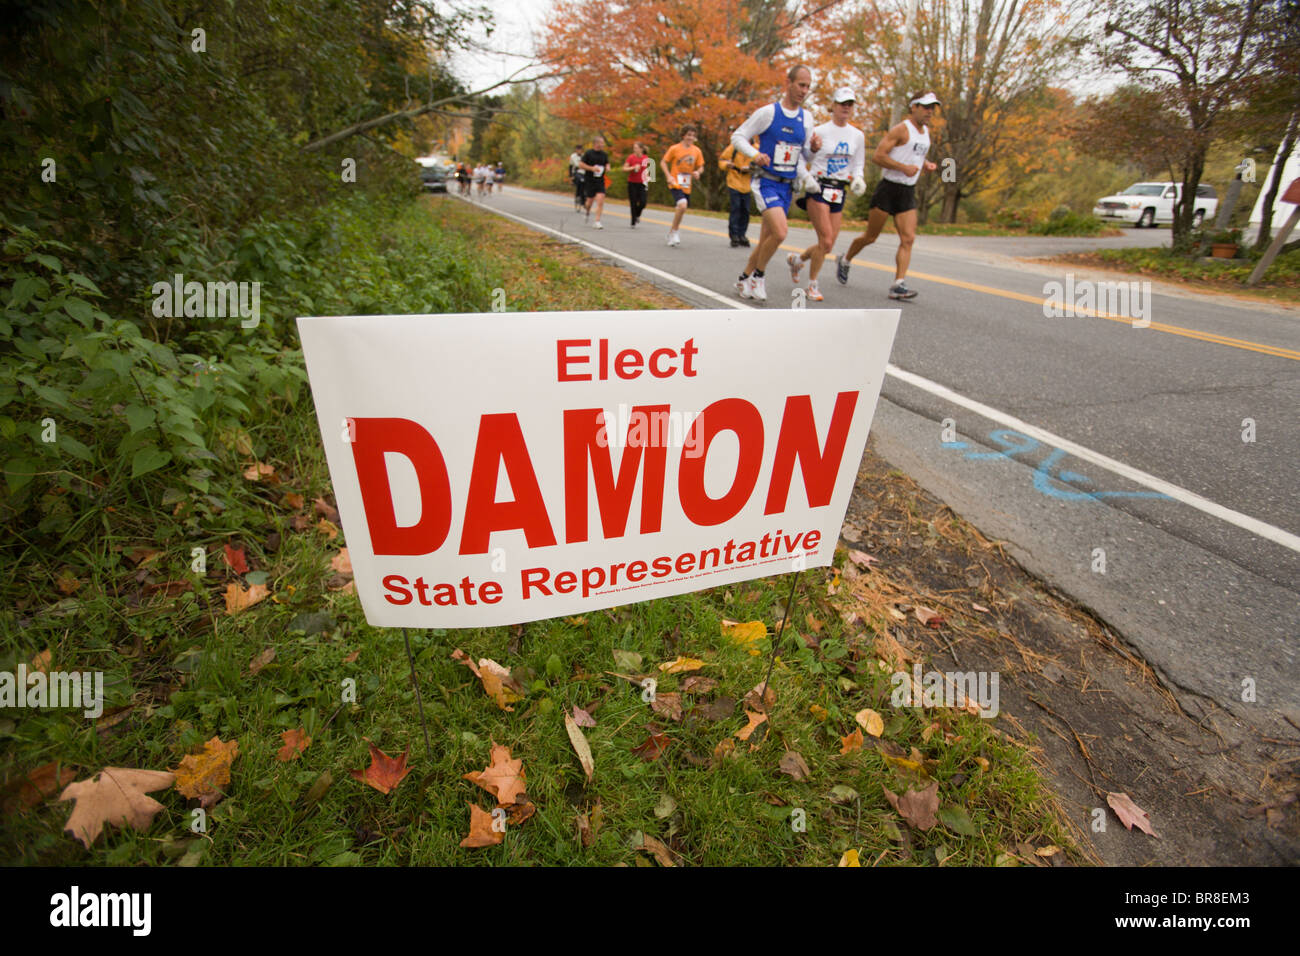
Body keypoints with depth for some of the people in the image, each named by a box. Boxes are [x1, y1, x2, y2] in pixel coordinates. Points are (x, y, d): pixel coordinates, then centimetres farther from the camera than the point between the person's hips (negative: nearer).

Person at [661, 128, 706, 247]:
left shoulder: (697, 151, 5)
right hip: (675, 184, -5)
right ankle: (674, 231, -9)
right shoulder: (674, 148, -4)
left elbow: (701, 167, 14)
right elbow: (663, 163, 0)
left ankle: (672, 230, 37)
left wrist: (698, 172, -10)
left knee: (681, 208, 13)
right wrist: (669, 176, -14)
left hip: (687, 186, 5)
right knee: (682, 205, -26)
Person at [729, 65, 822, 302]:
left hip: (786, 186, 6)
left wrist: (813, 148, -5)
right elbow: (737, 137, -4)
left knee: (766, 239, 9)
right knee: (780, 232, -24)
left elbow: (803, 156, 18)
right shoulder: (767, 112, -6)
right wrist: (755, 154, -22)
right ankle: (759, 274, -1)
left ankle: (744, 279, 27)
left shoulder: (806, 118, 10)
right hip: (765, 182, -6)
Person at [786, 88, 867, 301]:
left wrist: (857, 179, -2)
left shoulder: (858, 136, 11)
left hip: (838, 192, 5)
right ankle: (812, 285, 0)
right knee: (826, 240, -16)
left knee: (829, 245, 1)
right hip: (818, 187, -5)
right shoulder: (820, 132, -3)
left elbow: (858, 164, 17)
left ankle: (796, 259, 29)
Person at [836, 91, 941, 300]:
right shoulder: (901, 129, -8)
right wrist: (904, 167, -21)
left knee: (908, 239, -10)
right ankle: (845, 261, 29)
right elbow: (877, 156, -16)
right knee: (870, 237, 3)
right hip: (889, 188, -6)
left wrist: (927, 164, 12)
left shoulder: (926, 131, 17)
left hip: (908, 193, 6)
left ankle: (898, 285, -15)